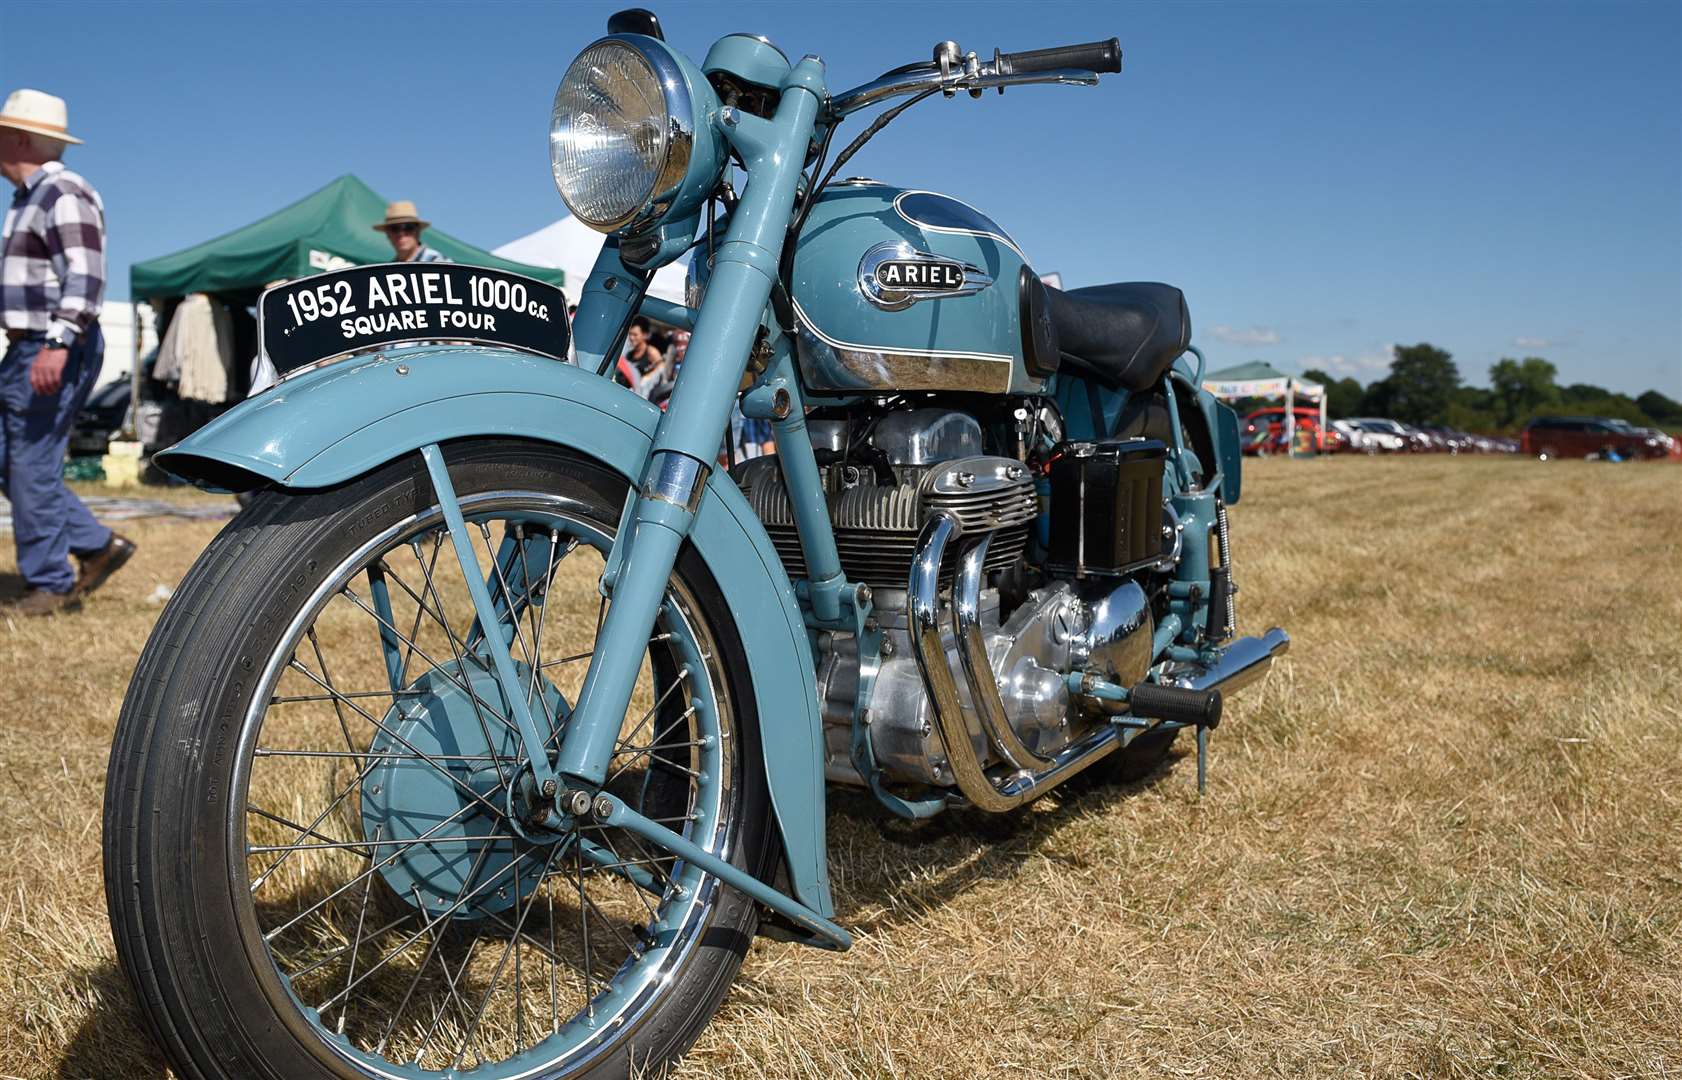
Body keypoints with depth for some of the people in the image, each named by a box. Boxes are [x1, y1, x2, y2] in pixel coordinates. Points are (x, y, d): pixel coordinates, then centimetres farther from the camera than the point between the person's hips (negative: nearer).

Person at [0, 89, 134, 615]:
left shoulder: (64, 194, -12)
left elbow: (86, 276, -23)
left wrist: (57, 345, -30)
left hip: (55, 353, -10)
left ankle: (50, 585, 2)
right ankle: (98, 545, 16)